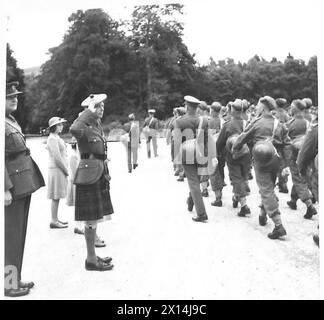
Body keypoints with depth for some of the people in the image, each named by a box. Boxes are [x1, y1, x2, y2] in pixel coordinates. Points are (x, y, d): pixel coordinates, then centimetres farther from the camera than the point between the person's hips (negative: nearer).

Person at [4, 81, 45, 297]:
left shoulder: (12, 121, 16)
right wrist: (6, 188, -23)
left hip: (23, 185, 9)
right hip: (13, 187, -9)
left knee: (19, 235, 15)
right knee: (11, 236, 0)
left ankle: (15, 278, 27)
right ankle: (9, 283, 13)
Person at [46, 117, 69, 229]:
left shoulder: (56, 138, 17)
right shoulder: (52, 139, -14)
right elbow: (57, 158, -19)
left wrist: (65, 170, 13)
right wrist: (66, 170, -12)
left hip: (60, 170, 10)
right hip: (57, 170, -10)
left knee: (57, 196, 13)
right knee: (56, 197, -5)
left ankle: (55, 219, 20)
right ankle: (54, 221, 1)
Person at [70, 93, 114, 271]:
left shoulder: (98, 126, 14)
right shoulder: (85, 128, -14)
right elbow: (74, 129, -40)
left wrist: (105, 175, 23)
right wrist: (88, 112, -28)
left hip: (99, 175, 9)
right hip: (89, 176, -9)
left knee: (94, 219, 16)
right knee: (92, 219, -3)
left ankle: (92, 255, 27)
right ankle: (91, 259, 8)